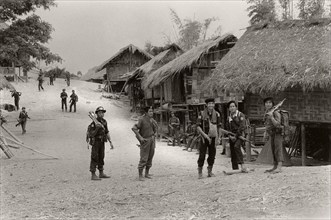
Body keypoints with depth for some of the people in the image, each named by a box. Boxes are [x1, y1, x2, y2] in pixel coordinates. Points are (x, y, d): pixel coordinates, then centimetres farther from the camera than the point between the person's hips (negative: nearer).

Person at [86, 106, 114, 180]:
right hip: (95, 142, -7)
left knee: (101, 158, 13)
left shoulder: (104, 122, 5)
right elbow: (91, 134, -20)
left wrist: (110, 142, 7)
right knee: (94, 158, -6)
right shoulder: (94, 123, -17)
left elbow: (107, 132, 11)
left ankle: (101, 173, 21)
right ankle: (93, 175, -4)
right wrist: (97, 128, -33)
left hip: (102, 142, 7)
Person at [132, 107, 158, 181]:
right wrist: (140, 137, -23)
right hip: (145, 140, -7)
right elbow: (134, 128, -23)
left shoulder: (152, 119, 6)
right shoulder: (142, 120, -17)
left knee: (150, 157, 11)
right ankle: (140, 175, 1)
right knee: (144, 158, -7)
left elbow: (155, 126, 27)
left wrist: (155, 132, 11)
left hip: (152, 139, 7)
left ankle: (147, 173, 24)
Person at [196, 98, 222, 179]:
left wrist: (217, 137, 2)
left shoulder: (216, 114, 2)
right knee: (202, 155, -6)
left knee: (212, 155, 7)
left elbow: (218, 127, 8)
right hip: (204, 138, -3)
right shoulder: (202, 114, -7)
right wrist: (205, 135, -16)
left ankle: (210, 172, 20)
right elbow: (198, 127, -7)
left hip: (213, 138, 3)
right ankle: (200, 172, 4)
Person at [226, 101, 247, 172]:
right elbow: (227, 128, 16)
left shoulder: (240, 115, -2)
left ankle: (242, 165, -34)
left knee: (236, 146, -30)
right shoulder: (229, 117, 15)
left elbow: (242, 127, -10)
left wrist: (236, 135, -15)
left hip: (239, 135, -6)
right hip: (232, 136, 6)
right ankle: (235, 169, 12)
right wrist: (230, 136, -2)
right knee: (233, 153, 4)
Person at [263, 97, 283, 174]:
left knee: (278, 149, -15)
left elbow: (277, 124, -23)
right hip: (271, 134, 8)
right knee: (273, 150, 9)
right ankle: (275, 167, 13)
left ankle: (279, 167, -22)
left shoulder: (276, 112, -15)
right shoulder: (266, 113, 11)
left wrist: (271, 117, -31)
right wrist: (266, 134, 19)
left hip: (278, 133, -8)